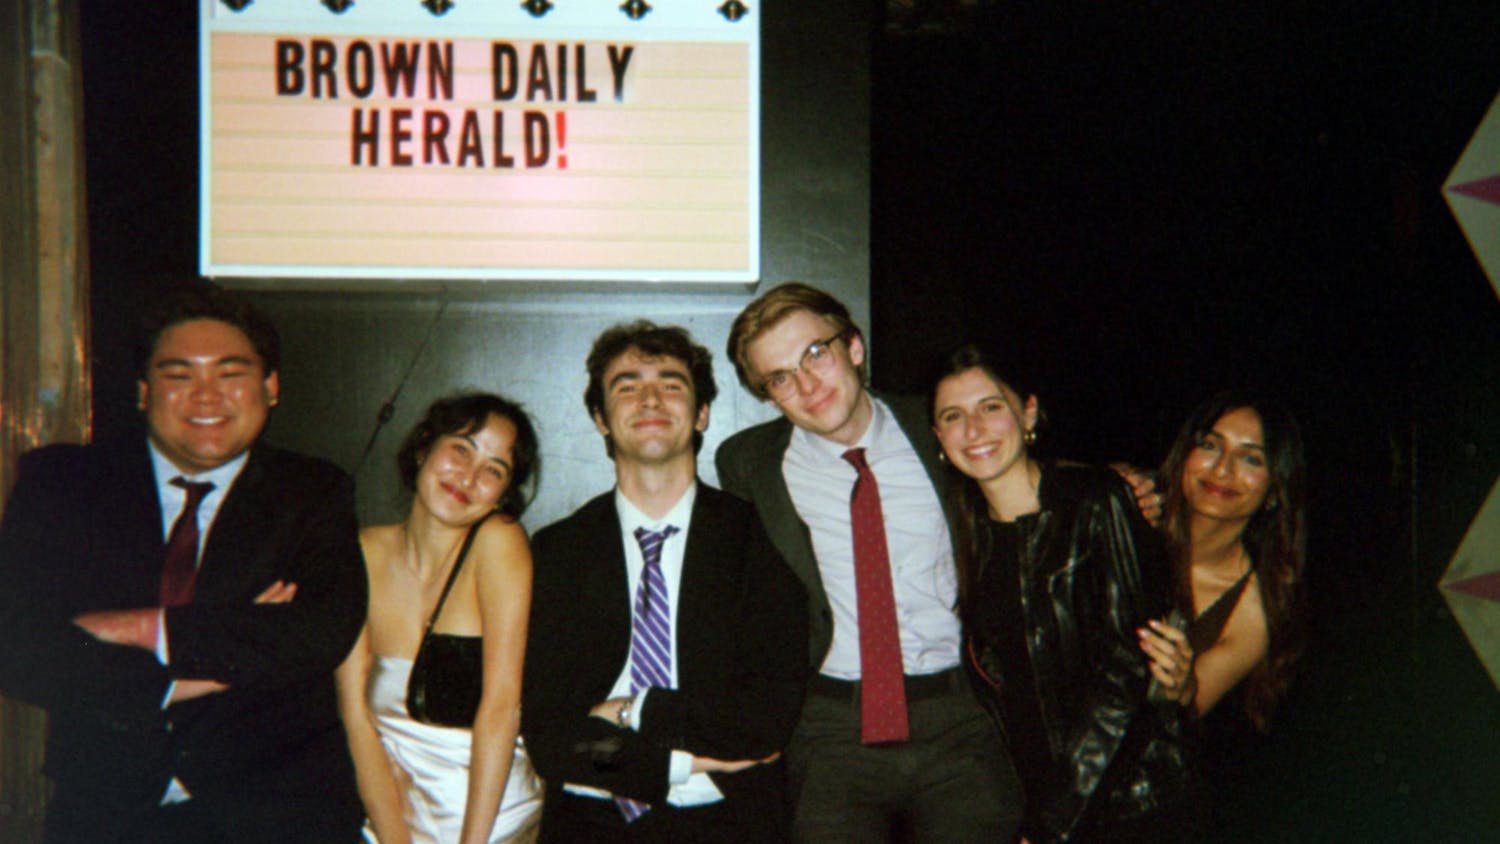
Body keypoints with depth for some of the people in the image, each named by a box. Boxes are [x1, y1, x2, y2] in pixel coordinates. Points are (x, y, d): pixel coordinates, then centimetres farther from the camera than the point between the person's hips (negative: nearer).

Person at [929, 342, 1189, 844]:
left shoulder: (1095, 501, -12)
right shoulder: (966, 530, 3)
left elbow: (1125, 670, -16)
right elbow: (989, 678, 8)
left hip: (1124, 797, -4)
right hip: (1023, 794, 4)